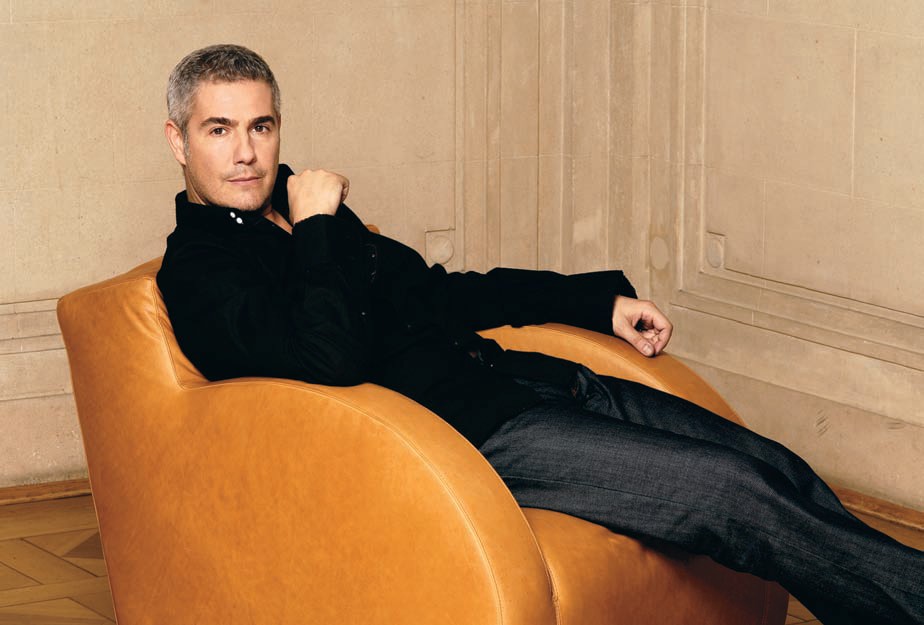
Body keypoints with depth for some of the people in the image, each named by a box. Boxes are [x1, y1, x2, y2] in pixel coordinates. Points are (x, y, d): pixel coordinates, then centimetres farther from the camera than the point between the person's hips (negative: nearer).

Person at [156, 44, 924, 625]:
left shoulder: (291, 205, 17)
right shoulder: (198, 273, -8)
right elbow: (332, 358, -26)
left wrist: (601, 300, 26)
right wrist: (317, 230, -14)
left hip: (497, 371, 9)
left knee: (767, 462, -4)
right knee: (730, 490, -18)